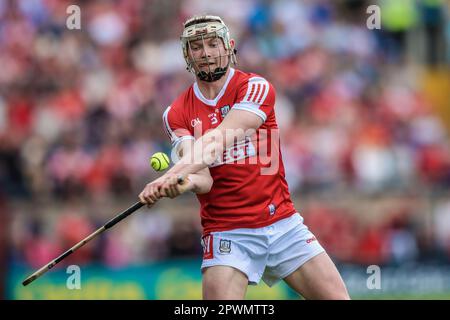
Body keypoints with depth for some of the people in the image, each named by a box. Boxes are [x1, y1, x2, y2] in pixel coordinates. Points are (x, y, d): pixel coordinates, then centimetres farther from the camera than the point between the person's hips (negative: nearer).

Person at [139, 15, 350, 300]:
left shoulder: (256, 87, -3)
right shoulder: (177, 114, 3)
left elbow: (221, 136, -21)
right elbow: (205, 180, -10)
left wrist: (179, 170, -38)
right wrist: (188, 180, -35)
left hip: (283, 223, 0)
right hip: (227, 231, 0)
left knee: (337, 297, -5)